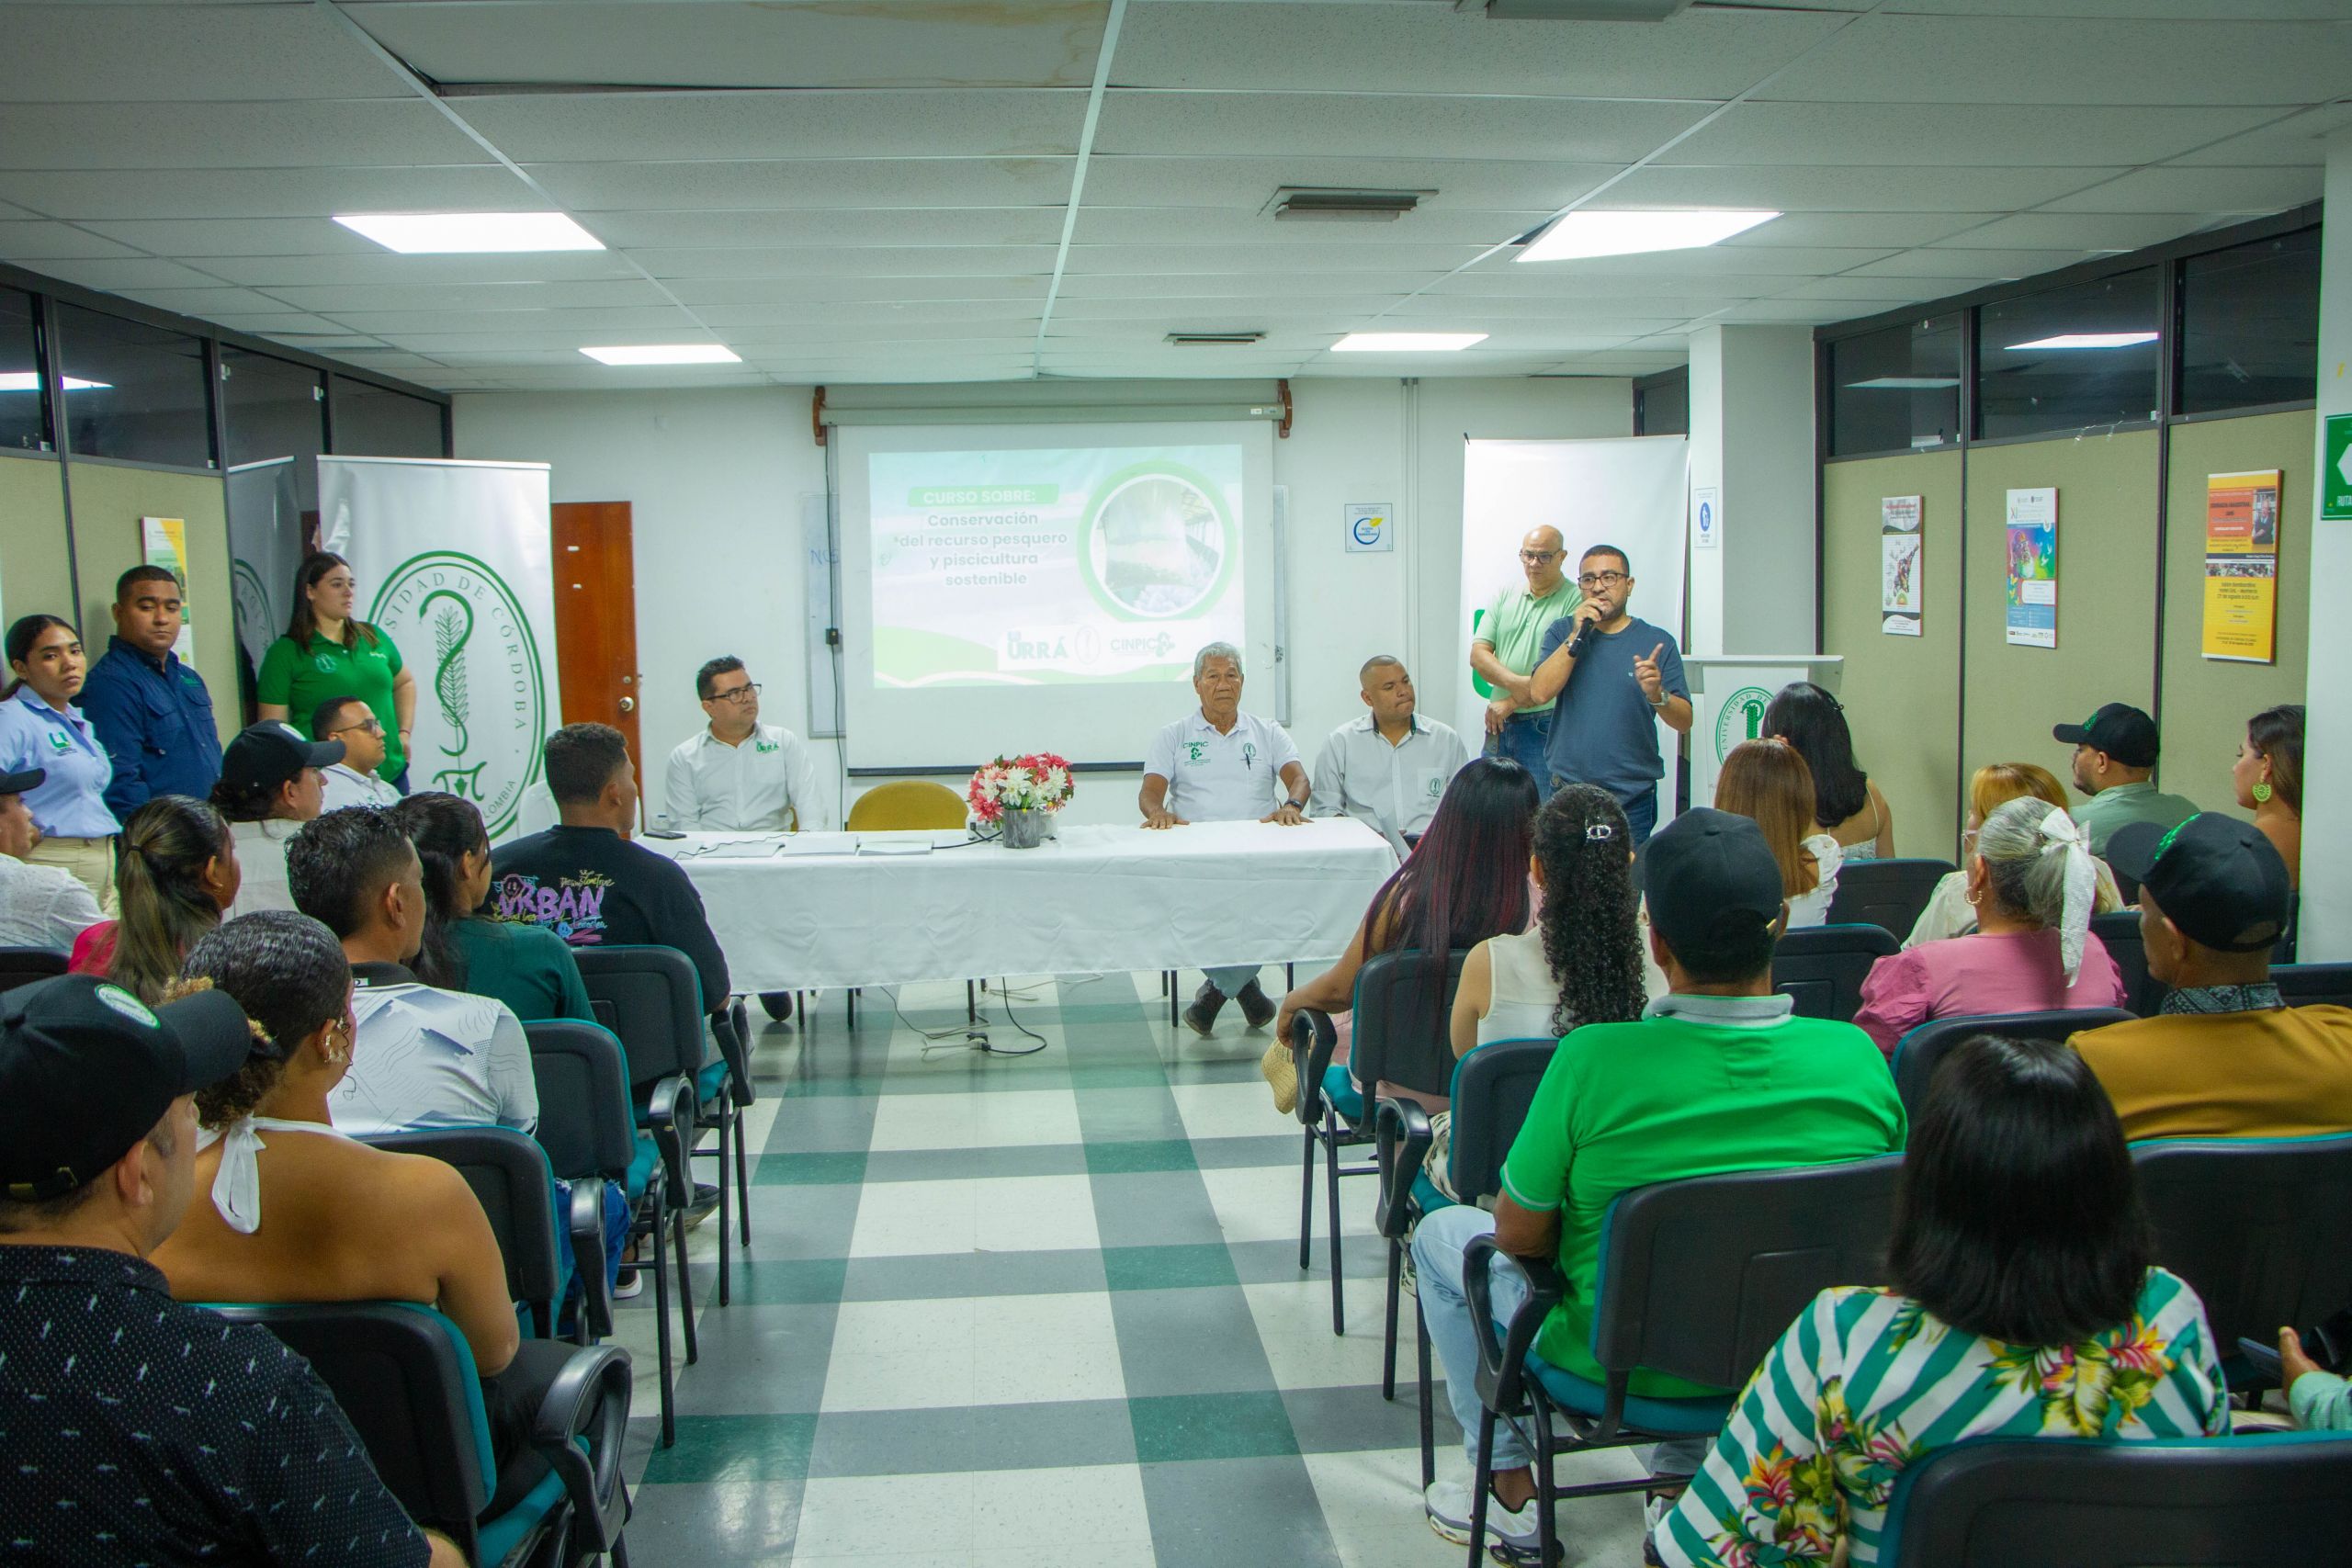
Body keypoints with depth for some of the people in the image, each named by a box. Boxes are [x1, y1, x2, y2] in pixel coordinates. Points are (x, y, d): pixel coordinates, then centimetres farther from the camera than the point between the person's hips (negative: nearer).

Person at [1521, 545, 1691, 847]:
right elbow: (1540, 692, -8)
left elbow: (1684, 723, -2)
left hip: (1632, 798, -1)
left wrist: (1657, 695, -22)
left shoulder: (1658, 641, 3)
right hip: (1567, 791, 1)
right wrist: (1577, 636, -11)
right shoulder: (1562, 632, 8)